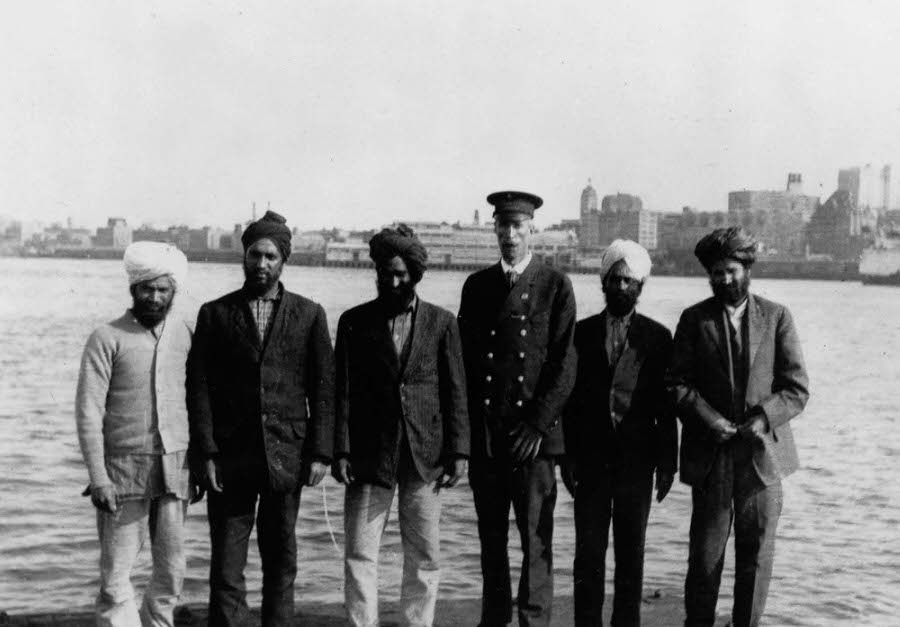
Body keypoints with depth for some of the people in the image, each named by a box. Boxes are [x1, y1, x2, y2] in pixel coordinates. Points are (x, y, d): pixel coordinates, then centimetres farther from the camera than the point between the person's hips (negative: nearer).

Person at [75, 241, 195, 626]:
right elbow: (88, 412, -7)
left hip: (175, 468, 3)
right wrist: (98, 477, -13)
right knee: (116, 573, 0)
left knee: (172, 570, 9)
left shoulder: (185, 334, 6)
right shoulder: (107, 339, -4)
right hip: (124, 471, -3)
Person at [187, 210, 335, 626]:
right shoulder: (215, 314, 5)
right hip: (230, 459, -1)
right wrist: (205, 453, -7)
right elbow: (199, 388, 1)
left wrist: (320, 453, -4)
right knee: (226, 566, 0)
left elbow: (323, 389, 4)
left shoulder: (309, 315, 6)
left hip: (286, 458, 1)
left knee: (282, 564, 10)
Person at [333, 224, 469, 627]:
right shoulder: (355, 322, 4)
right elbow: (343, 392, 2)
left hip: (425, 454, 1)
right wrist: (341, 450, -6)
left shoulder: (442, 323, 5)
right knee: (359, 555, 1)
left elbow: (456, 392, 3)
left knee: (424, 557, 8)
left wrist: (458, 451, -3)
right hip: (369, 454, 0)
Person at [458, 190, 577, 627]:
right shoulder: (477, 285, 11)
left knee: (536, 541, -1)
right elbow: (464, 358, 12)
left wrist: (538, 425, -10)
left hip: (533, 436, -3)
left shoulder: (555, 286, 1)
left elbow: (564, 364, -4)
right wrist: (465, 428, 5)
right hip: (483, 436, 3)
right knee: (490, 538, 12)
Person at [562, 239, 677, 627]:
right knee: (588, 551, 2)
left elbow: (666, 406, 1)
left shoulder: (657, 337, 2)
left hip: (637, 459, 0)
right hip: (590, 459, 1)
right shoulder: (582, 332, 5)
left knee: (631, 552, 7)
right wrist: (567, 456, -2)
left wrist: (667, 463, -2)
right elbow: (570, 398, 4)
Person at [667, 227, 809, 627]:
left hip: (763, 452, 1)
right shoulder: (694, 319, 5)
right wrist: (708, 418, -14)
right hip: (710, 455, 0)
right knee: (705, 553, 3)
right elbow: (677, 384, 1)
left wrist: (763, 418, -14)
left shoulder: (777, 317, 5)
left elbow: (797, 388, 1)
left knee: (757, 553, 7)